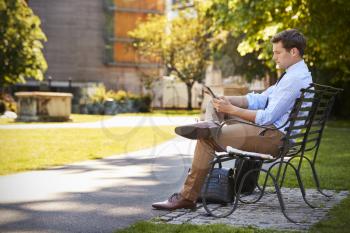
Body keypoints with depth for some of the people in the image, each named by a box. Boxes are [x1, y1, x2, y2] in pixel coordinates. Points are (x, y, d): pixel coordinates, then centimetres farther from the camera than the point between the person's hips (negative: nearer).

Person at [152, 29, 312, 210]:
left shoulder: (295, 79, -18)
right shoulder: (294, 73, 15)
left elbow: (267, 117, -22)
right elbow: (262, 99, 14)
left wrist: (231, 109, -16)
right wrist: (228, 102, 0)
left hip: (274, 136, -11)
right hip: (271, 128, 11)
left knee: (206, 140, -14)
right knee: (215, 103, 13)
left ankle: (187, 197, -10)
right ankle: (210, 126, -20)